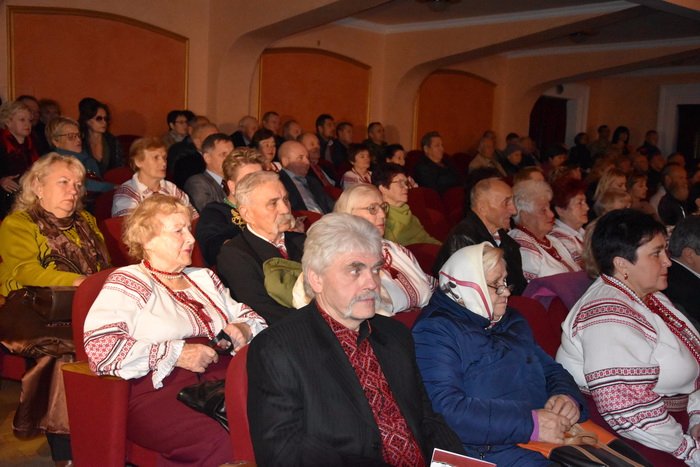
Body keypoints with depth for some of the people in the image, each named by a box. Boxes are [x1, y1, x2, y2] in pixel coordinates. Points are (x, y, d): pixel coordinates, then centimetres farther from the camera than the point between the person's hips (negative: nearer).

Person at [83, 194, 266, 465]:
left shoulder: (204, 278, 24)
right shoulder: (127, 283, 4)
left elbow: (249, 317, 29)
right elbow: (100, 349, -11)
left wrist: (243, 329, 4)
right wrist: (176, 354, -13)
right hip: (157, 392, -5)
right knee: (221, 445, -34)